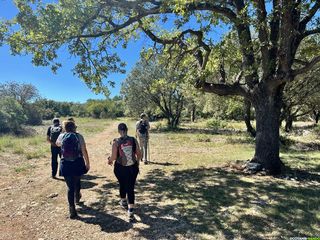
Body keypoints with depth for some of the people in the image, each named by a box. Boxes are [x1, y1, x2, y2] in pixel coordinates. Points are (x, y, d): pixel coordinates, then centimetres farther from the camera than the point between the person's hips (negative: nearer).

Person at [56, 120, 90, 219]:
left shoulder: (62, 136, -1)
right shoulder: (79, 136, -7)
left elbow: (57, 144, 24)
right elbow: (84, 151, -9)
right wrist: (87, 163, -1)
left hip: (66, 164, 0)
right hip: (78, 163, 0)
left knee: (70, 187, 7)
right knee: (77, 181, 26)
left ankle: (72, 210, 9)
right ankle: (77, 197, 50)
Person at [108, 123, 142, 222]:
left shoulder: (116, 142, -11)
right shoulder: (133, 140, -6)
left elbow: (114, 157, -12)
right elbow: (139, 154, -2)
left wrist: (109, 160, 10)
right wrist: (137, 162, 16)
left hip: (120, 168, 0)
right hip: (132, 168, 0)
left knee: (122, 185, 25)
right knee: (130, 188, 7)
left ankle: (123, 201, 49)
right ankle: (130, 211, 4)